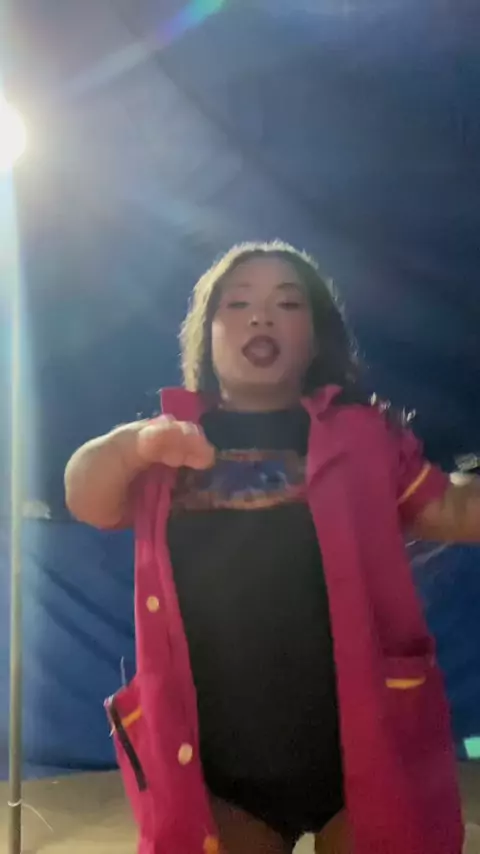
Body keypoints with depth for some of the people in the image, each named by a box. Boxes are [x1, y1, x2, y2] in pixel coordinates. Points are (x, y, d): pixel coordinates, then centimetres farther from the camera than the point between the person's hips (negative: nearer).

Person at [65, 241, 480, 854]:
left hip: (364, 743, 0)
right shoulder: (169, 441, 7)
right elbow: (88, 501, -7)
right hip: (218, 758, 1)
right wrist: (131, 445, -29)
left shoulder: (362, 434, 6)